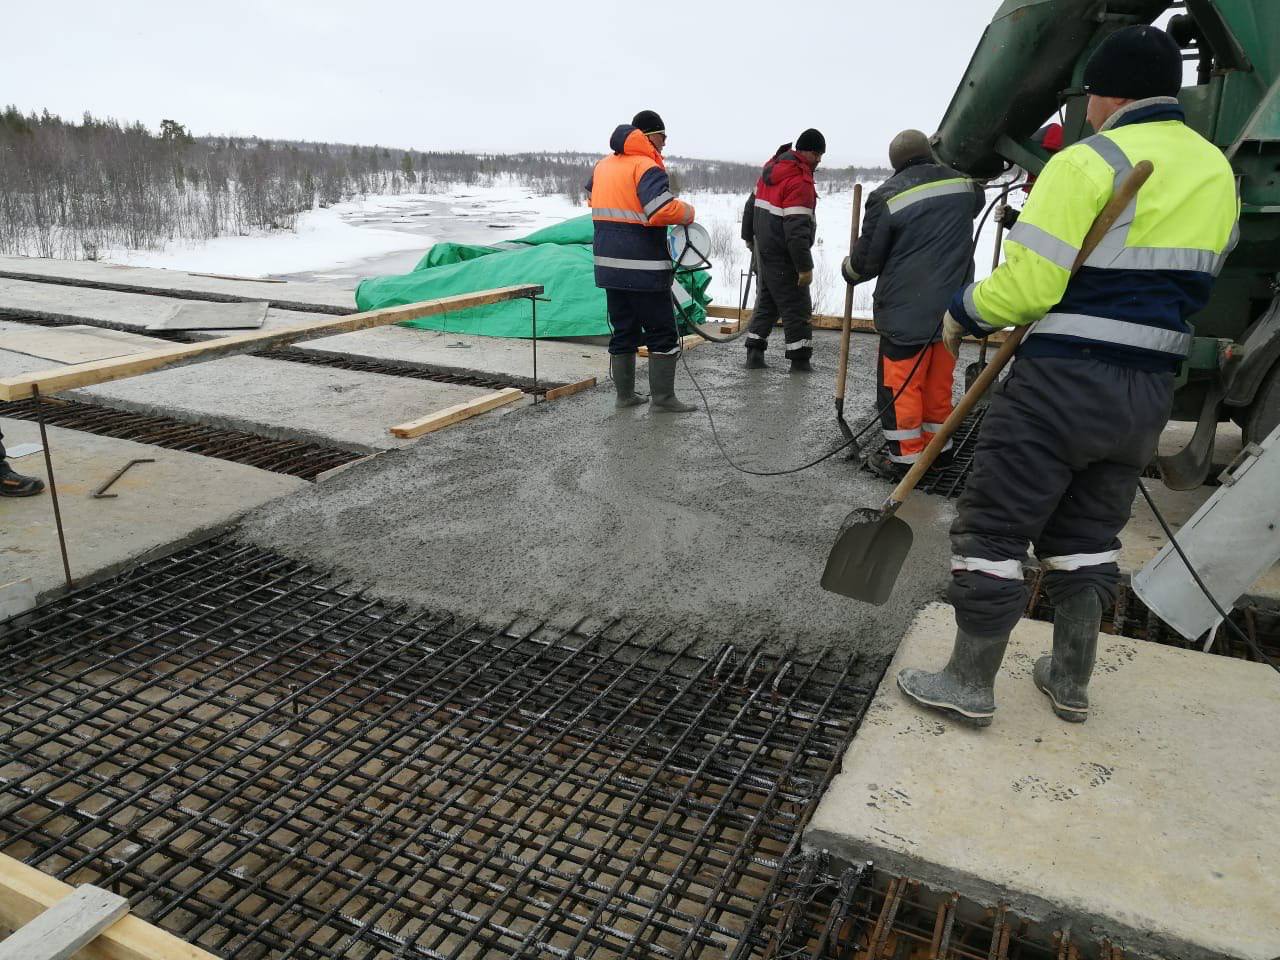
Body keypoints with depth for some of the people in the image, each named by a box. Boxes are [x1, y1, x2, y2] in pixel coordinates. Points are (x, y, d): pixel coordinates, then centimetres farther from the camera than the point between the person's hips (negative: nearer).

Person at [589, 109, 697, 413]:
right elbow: (663, 210, -26)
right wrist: (688, 212, -8)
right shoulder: (647, 166, -13)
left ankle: (625, 394, 20)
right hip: (644, 267, -7)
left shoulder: (603, 165, 13)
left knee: (623, 330, 15)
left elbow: (592, 195, 31)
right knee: (662, 331, 3)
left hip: (608, 264, 8)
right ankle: (662, 396, 5)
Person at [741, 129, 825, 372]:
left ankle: (754, 351, 18)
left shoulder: (772, 168, 9)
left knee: (766, 300, 18)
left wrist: (749, 236, 31)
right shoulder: (800, 181, -20)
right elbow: (797, 229, -25)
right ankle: (800, 358, 5)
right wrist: (805, 266, -21)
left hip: (763, 249, 9)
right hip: (784, 256, -9)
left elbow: (752, 204, 19)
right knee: (797, 306, 1)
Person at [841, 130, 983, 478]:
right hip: (952, 306, 6)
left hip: (906, 311, -6)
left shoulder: (887, 195, -11)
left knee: (900, 382, 2)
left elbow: (866, 260, -5)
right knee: (938, 379, 17)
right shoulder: (963, 182, 5)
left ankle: (905, 457, 5)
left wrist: (848, 269, 17)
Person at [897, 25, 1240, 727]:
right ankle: (1070, 681, 28)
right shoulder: (1216, 170, 14)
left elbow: (1026, 285, -18)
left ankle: (969, 684, 10)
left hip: (1063, 382, -8)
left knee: (992, 530, 2)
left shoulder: (1087, 163, -12)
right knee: (1087, 535, 19)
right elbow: (1186, 283, 17)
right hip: (1150, 392, 8)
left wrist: (962, 314, -1)